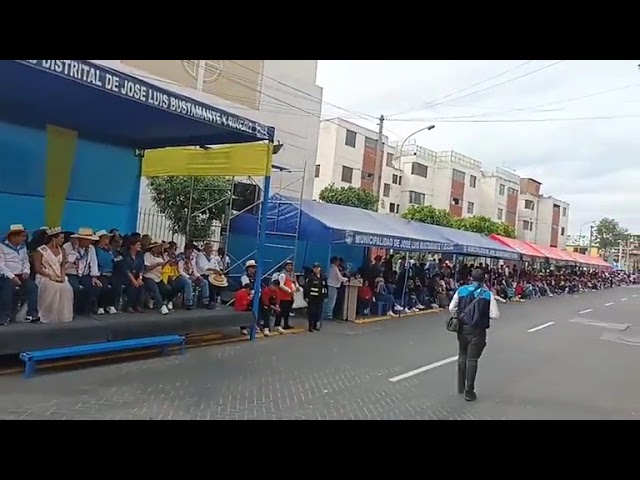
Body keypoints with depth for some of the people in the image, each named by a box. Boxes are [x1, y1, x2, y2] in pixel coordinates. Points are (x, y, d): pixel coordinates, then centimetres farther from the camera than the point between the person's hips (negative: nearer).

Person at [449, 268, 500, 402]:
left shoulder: (461, 290, -3)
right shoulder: (488, 294, -8)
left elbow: (451, 308, -1)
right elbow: (495, 314, -9)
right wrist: (484, 314, 9)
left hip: (463, 328, 3)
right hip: (477, 331, -2)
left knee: (462, 356, 19)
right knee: (472, 359, 4)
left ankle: (461, 387, 30)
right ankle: (469, 392, 10)